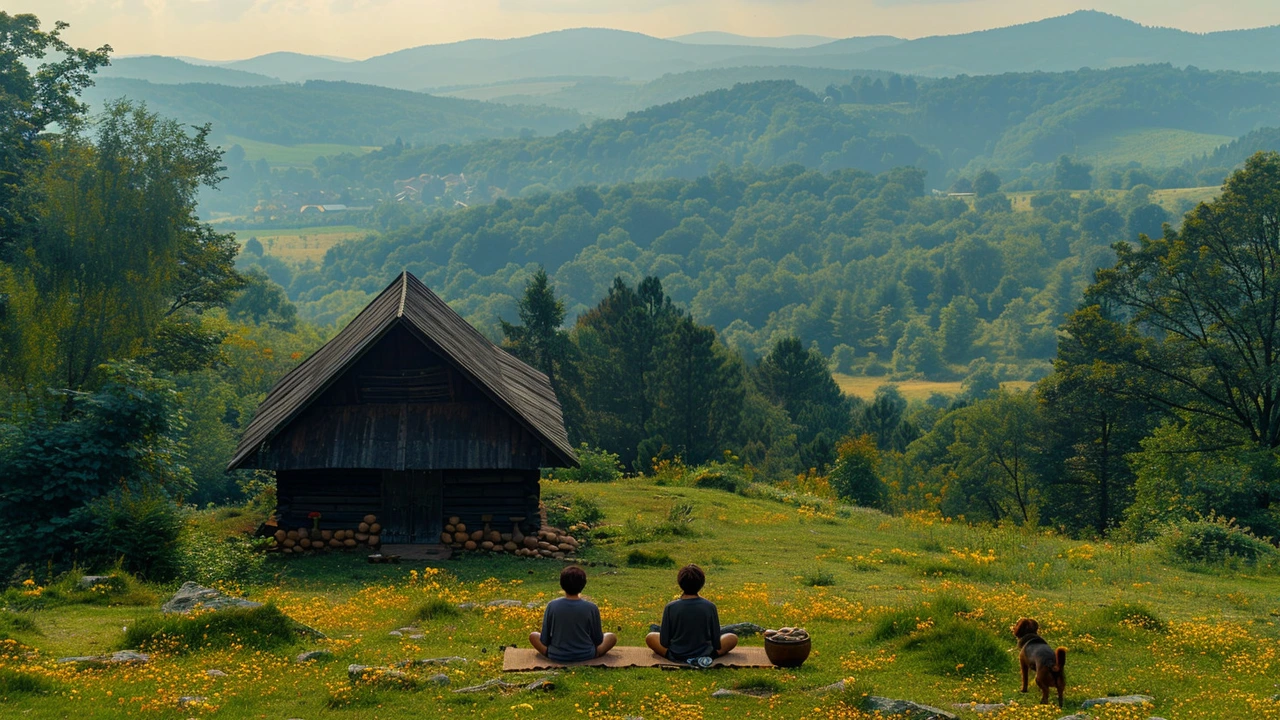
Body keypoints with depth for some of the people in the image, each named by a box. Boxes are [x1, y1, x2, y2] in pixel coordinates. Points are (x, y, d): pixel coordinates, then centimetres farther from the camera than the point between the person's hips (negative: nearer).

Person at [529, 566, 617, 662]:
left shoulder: (552, 606, -12)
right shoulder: (591, 608, -14)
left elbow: (544, 640, -5)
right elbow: (598, 640, -2)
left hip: (557, 657, -2)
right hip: (586, 656, 2)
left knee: (533, 636, 23)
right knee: (612, 637, 23)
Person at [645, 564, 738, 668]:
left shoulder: (670, 607, -12)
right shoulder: (710, 607, -12)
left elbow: (664, 642, -7)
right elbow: (716, 641, -5)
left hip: (676, 656, 0)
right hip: (705, 654, 0)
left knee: (650, 637, 26)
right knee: (733, 638, 22)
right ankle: (701, 658, 0)